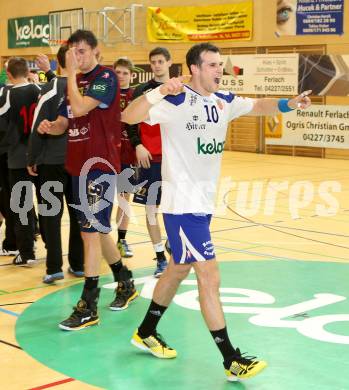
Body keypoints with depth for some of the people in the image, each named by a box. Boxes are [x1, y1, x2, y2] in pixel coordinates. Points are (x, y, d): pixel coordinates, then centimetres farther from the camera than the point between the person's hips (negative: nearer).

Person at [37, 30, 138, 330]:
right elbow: (63, 122, 16)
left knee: (91, 231, -9)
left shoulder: (106, 77, -10)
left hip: (100, 165, -9)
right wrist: (49, 127, -6)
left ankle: (88, 308, -5)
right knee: (97, 230, 16)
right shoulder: (76, 81, 14)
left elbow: (79, 108, -24)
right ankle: (126, 283, 34)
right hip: (78, 164, 9)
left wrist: (71, 72, -14)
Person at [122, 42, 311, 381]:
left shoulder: (223, 101, 7)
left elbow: (257, 106, 13)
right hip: (182, 204, -9)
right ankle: (232, 360, 1)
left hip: (204, 202, 9)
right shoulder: (177, 101, -16)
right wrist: (159, 91, -40)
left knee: (178, 270, 19)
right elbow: (128, 116, -24)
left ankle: (146, 333, 37)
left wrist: (288, 104, -6)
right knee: (209, 276, -7)